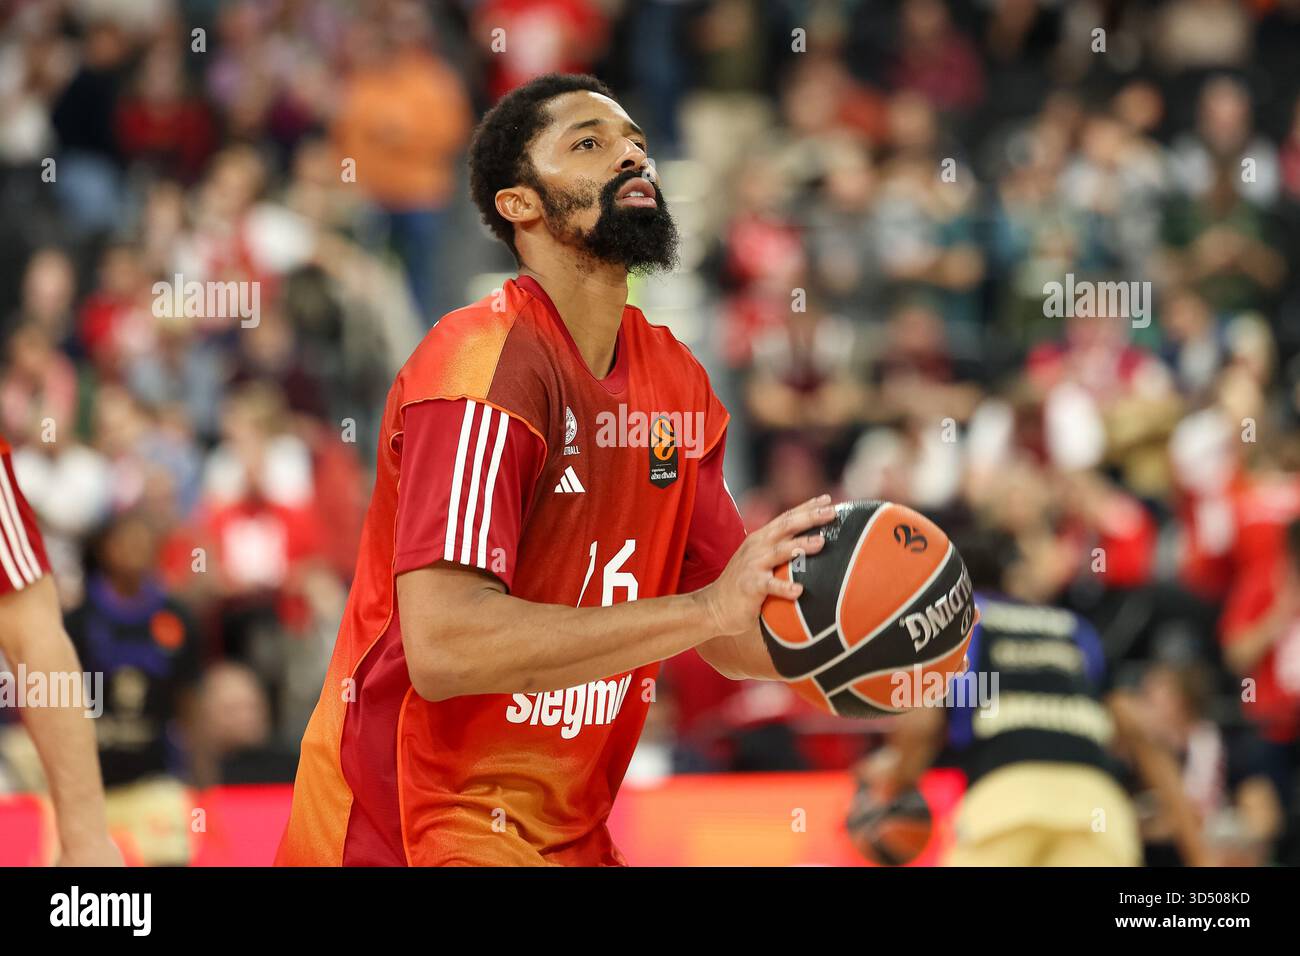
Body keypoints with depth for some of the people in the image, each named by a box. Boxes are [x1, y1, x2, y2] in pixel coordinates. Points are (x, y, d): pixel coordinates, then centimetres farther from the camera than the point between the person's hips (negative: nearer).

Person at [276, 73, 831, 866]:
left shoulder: (677, 379, 7)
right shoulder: (487, 363, -17)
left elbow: (734, 636, 13)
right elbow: (442, 648, -28)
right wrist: (705, 609, -29)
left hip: (568, 832, 8)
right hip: (412, 832, -8)